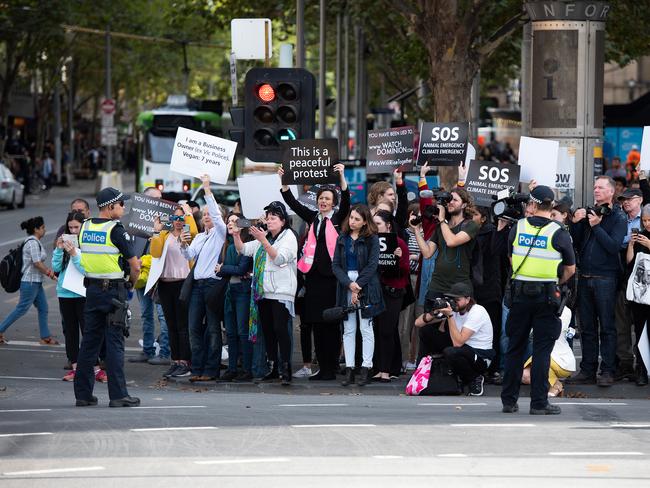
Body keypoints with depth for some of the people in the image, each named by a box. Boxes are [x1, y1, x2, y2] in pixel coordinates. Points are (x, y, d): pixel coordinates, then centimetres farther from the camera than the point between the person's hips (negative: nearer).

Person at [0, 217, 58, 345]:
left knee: (43, 308, 10)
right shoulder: (33, 242, -18)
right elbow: (37, 263, -21)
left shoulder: (35, 242, 14)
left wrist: (48, 271, 5)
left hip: (36, 282, 10)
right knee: (21, 309, -4)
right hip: (30, 282, -10)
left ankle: (45, 337, 13)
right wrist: (49, 273, -10)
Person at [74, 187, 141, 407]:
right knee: (114, 343, -4)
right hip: (113, 290, -6)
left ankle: (83, 393, 12)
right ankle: (118, 395, -4)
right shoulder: (116, 230, -13)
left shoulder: (84, 228, 7)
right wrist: (131, 284, 8)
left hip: (92, 289, 6)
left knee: (89, 341, 10)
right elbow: (135, 266, -12)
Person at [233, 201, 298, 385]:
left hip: (281, 292, -8)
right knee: (267, 330, 8)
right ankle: (273, 368, 14)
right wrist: (236, 236, 0)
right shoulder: (264, 238, 22)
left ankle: (286, 370, -17)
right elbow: (243, 249, 19)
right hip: (263, 292, 8)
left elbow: (279, 258, -16)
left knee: (280, 329, -16)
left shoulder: (289, 237, -2)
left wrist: (263, 240, -23)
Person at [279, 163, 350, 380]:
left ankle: (329, 369, -2)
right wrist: (283, 181, 4)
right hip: (313, 276, 5)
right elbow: (292, 203, 13)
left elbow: (346, 201, -12)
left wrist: (342, 176, -22)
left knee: (329, 324, -3)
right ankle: (308, 366, 10)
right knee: (313, 322, 7)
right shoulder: (313, 218, 15)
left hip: (331, 277, -5)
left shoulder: (338, 219, 2)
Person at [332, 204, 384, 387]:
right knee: (348, 329, 3)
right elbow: (335, 265, 4)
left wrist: (358, 287, -13)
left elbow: (372, 265, -7)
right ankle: (349, 369, 4)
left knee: (366, 329, -3)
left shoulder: (372, 240, 0)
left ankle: (365, 369, -1)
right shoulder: (342, 239, 11)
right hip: (345, 286, 4)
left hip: (366, 288, -4)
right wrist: (349, 284, -10)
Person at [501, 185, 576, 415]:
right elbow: (570, 269, 1)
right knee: (542, 350, 1)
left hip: (520, 293, 2)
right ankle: (539, 403, -1)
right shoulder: (558, 233, -6)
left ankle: (509, 400, 13)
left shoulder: (518, 228, 2)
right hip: (546, 297, -2)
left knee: (515, 347, 10)